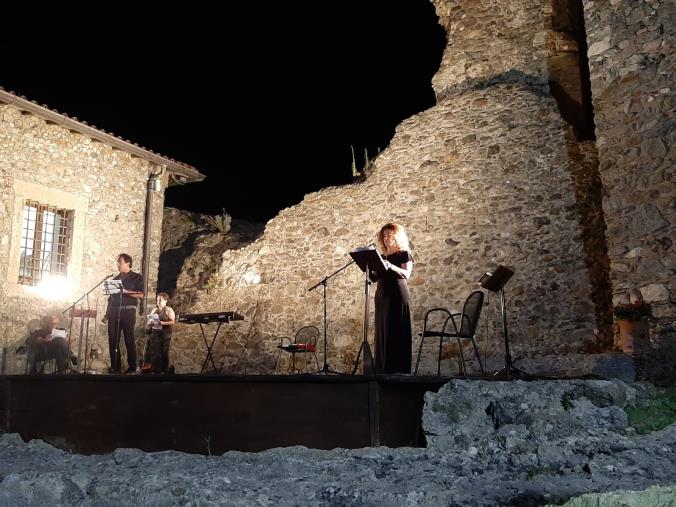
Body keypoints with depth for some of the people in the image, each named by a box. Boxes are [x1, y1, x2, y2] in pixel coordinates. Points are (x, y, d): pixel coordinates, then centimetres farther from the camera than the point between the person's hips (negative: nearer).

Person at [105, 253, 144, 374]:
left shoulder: (137, 278, 4)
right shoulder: (116, 279, 19)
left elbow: (141, 295, -7)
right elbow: (110, 297, 19)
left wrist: (125, 291, -15)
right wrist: (107, 313, 10)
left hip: (128, 311, -5)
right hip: (114, 312, 5)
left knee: (129, 340, -6)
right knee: (113, 340, 2)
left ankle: (133, 368, -3)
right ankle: (115, 368, 7)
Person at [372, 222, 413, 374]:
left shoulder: (404, 253, 2)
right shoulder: (382, 256, 19)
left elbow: (406, 274, -13)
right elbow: (374, 277, 18)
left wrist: (390, 266, -27)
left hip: (397, 296, -6)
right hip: (382, 295, 6)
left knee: (396, 333, -9)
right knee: (382, 333, 3)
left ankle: (398, 371, -7)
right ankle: (383, 370, 5)